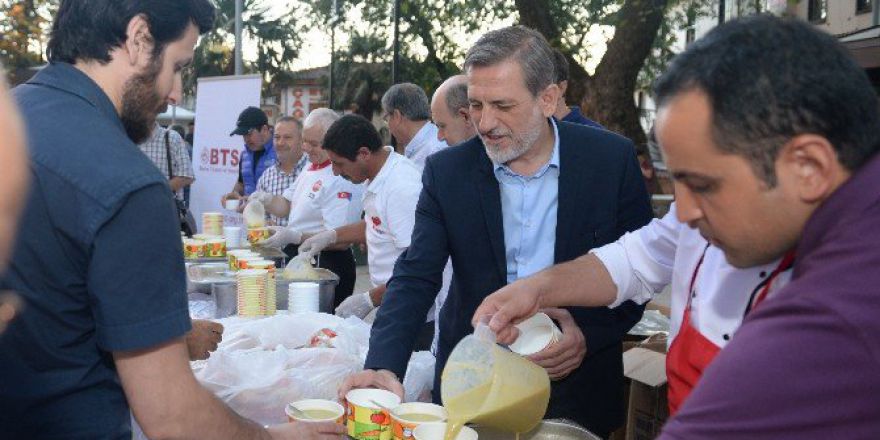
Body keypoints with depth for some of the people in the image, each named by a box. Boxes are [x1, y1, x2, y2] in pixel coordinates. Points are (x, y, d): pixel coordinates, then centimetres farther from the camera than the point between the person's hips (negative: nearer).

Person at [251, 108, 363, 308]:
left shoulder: (341, 178, -20)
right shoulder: (311, 168, 12)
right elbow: (286, 205, 20)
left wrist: (294, 236, -30)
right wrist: (265, 200, -1)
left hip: (326, 267, -9)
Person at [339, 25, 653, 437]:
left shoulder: (613, 159, -10)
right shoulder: (446, 171, -7)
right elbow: (415, 278, -10)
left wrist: (591, 335, -18)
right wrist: (383, 367, -25)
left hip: (575, 384, -1)